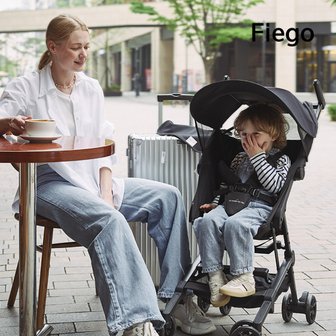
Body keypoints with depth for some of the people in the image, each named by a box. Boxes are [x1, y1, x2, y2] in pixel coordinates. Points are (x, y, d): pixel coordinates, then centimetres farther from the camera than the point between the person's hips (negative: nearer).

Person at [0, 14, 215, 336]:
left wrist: (106, 191, -4)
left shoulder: (92, 88, 13)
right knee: (109, 219, -35)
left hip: (93, 178, 6)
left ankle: (176, 295, -10)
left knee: (168, 197, -11)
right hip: (50, 184, -6)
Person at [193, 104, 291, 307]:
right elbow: (226, 185, 32)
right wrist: (216, 203, 16)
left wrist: (258, 157, -6)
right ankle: (215, 276, -27)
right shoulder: (240, 158, 27)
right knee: (207, 221, -26)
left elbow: (274, 185, -8)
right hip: (231, 203, 5)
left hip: (260, 206, -5)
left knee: (235, 224, -37)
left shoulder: (281, 159, 9)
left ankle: (244, 278, -30)